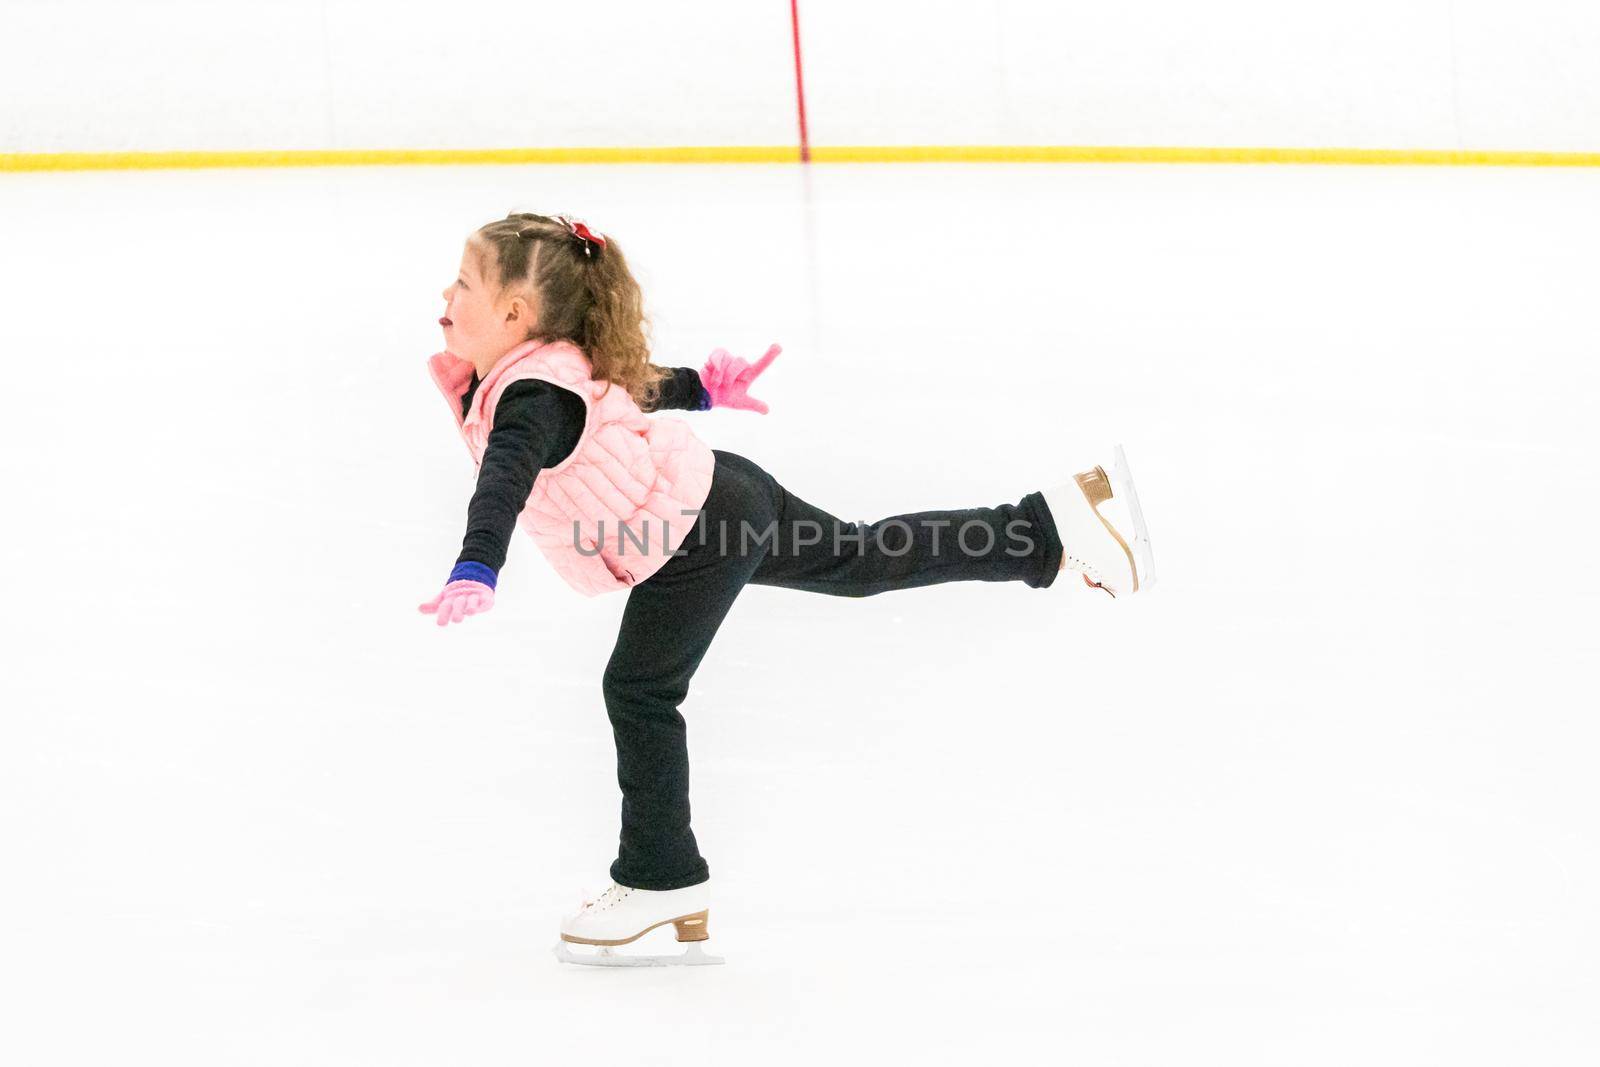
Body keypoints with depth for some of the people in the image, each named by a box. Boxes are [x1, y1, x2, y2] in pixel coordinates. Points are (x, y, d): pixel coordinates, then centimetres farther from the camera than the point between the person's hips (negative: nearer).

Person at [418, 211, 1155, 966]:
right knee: (868, 561, 22)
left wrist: (475, 572, -64)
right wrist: (701, 389, 41)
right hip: (717, 500, 11)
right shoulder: (548, 364, 3)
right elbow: (629, 380, 24)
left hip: (698, 531, -11)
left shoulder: (534, 394, -28)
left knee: (640, 690, -4)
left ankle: (661, 880, 6)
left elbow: (506, 479, -49)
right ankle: (1055, 527, 27)